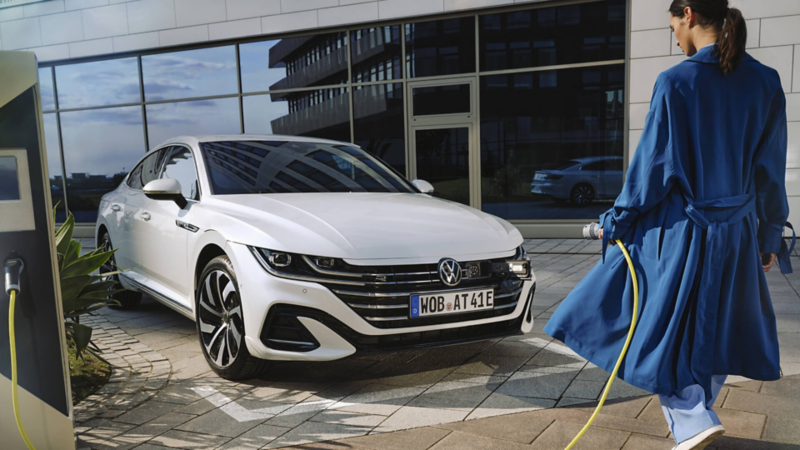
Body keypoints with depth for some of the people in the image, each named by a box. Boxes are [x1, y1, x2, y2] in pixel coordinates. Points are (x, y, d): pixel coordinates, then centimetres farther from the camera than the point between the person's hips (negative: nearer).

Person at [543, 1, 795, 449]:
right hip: (736, 235, 6)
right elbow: (771, 169, 6)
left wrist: (617, 219, 0)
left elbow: (654, 164, -13)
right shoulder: (766, 83, 0)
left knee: (662, 326, 11)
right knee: (715, 329, 19)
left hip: (678, 232, -5)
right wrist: (771, 236, 16)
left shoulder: (676, 82, -15)